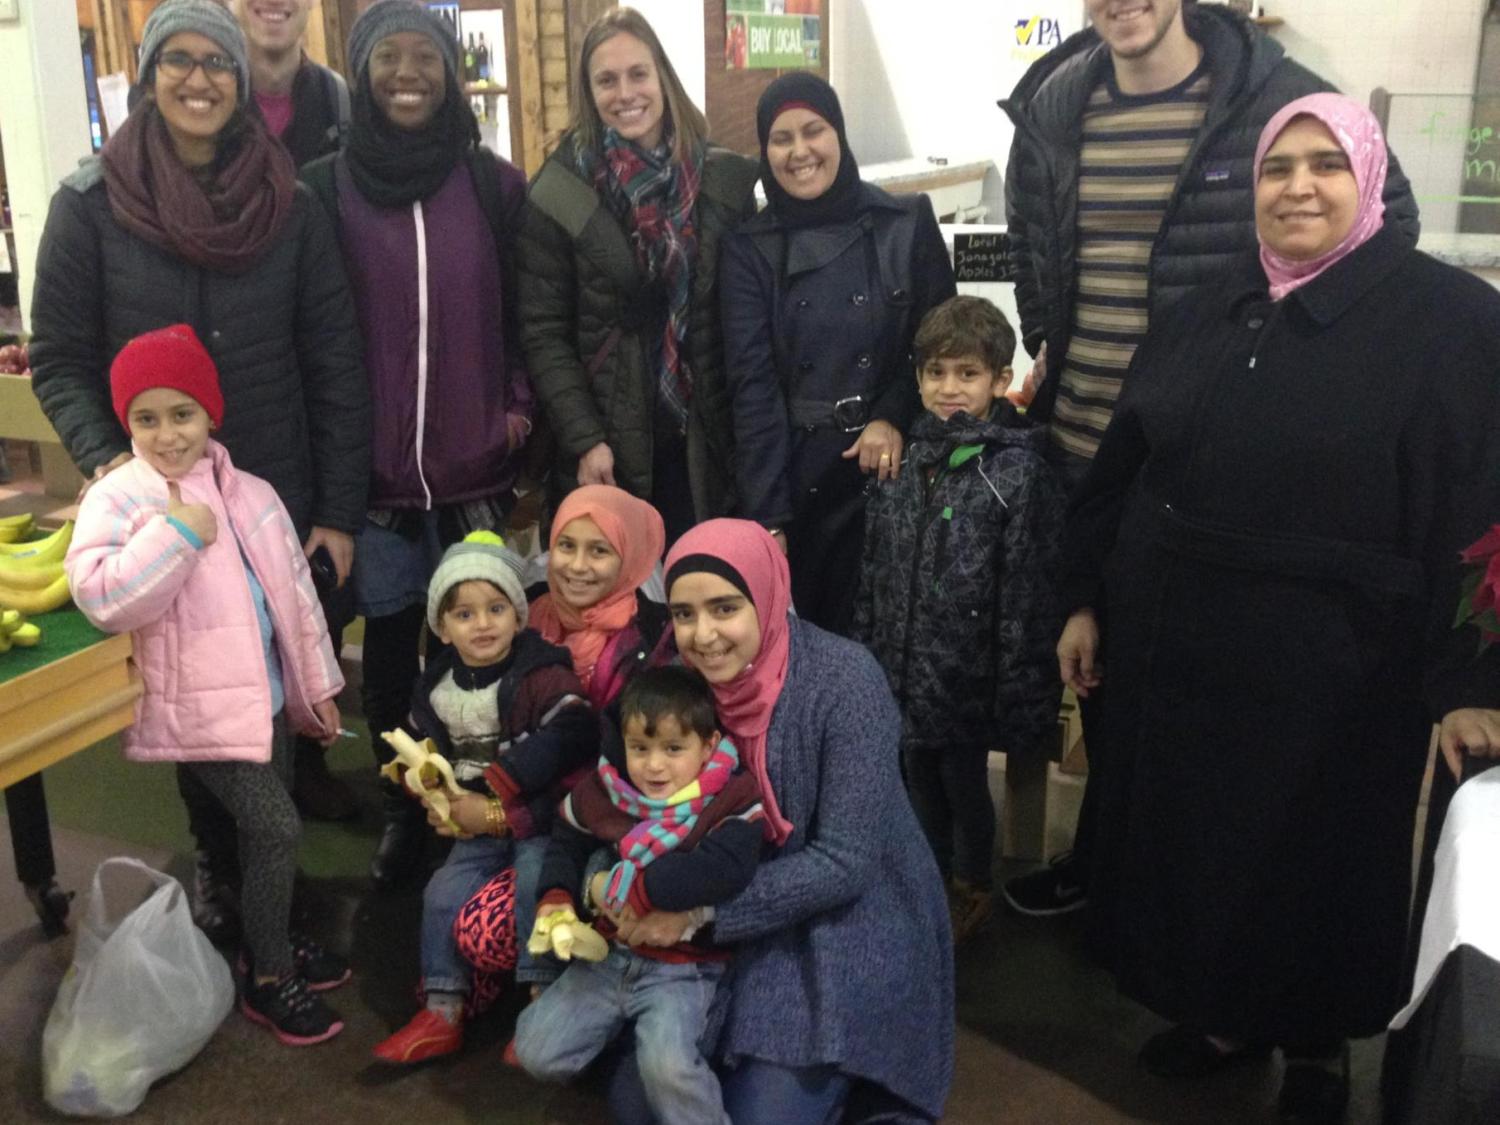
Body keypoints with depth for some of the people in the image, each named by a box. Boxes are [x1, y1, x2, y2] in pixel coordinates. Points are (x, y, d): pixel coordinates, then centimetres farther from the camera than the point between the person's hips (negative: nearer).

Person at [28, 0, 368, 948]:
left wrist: (340, 511, -3)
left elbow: (336, 365, 0)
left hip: (280, 512, 1)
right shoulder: (91, 204, -4)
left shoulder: (290, 204, 0)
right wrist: (105, 460, -19)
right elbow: (59, 360, -1)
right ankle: (220, 863, 36)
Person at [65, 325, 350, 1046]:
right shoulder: (117, 499, -11)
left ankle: (274, 942, 38)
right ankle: (267, 981, 7)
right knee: (277, 829, -10)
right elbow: (99, 596, -25)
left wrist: (318, 686, 13)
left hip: (269, 693, 6)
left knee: (266, 831, 17)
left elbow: (295, 590, 11)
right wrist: (177, 532, -25)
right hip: (201, 706, -6)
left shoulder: (250, 494, 5)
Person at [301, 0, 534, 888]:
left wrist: (518, 407, -2)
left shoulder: (495, 185, 3)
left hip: (476, 467, 1)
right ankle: (403, 807, 29)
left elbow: (526, 313, 8)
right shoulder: (325, 190, 0)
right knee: (390, 646, 11)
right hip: (372, 473, 0)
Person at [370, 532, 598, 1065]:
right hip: (478, 827, 6)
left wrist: (494, 787, -26)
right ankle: (442, 1013, 12)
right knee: (443, 894, -2)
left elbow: (570, 737, -29)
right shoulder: (436, 687, 5)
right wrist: (433, 799, -1)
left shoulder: (542, 674, -16)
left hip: (540, 820, -6)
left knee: (534, 885, -25)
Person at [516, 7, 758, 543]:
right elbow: (543, 332, -5)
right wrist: (583, 439, -12)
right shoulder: (560, 192, -4)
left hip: (704, 438, 2)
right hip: (608, 442, -2)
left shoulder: (726, 179, 2)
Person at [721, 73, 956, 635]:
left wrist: (894, 417, -13)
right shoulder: (750, 248, 1)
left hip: (890, 464, 0)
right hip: (790, 472, 0)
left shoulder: (908, 223, 1)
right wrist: (766, 517, -11)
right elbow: (752, 384, -5)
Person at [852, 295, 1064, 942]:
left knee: (965, 783, 11)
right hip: (905, 669, 5)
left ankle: (973, 889, 37)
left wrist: (1018, 699, -15)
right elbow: (874, 572, 10)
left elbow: (1028, 595, -15)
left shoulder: (1018, 471, -14)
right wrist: (867, 657, 11)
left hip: (967, 672, -5)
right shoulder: (904, 459, 4)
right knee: (918, 778, 19)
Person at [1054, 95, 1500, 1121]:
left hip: (1331, 672, -4)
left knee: (1316, 859, 13)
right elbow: (1121, 468, 11)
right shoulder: (1206, 317, 8)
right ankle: (1223, 1011, 40)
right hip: (1179, 650, 5)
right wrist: (1086, 601, 9)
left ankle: (1319, 1039, 38)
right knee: (1188, 839, 16)